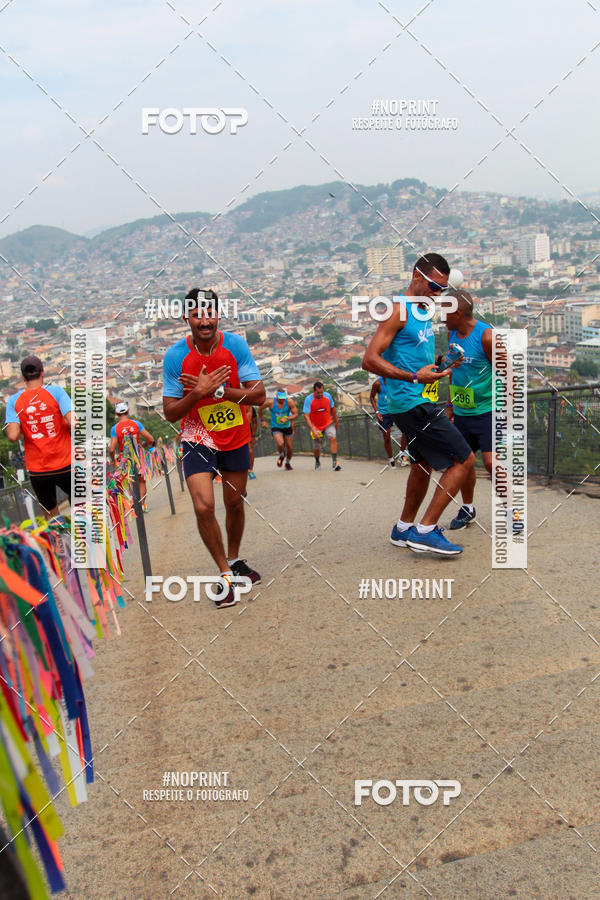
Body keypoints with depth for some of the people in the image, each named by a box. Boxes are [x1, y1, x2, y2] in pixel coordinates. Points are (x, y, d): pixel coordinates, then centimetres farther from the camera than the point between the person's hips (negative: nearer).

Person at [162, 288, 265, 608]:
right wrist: (198, 392, -26)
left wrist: (215, 390, -25)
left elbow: (258, 395, -15)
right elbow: (170, 413, -9)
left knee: (235, 503, 15)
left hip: (236, 438, 2)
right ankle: (225, 574, 2)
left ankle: (234, 560, 40)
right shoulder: (174, 356, -14)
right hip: (198, 439, -2)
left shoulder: (235, 345, -12)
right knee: (203, 506, -17)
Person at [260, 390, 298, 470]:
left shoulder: (289, 401, -16)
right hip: (276, 427, -2)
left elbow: (296, 414, -13)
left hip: (287, 427, 2)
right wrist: (262, 421, 4)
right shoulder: (270, 402, -17)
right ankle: (281, 456, 9)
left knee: (290, 448, 7)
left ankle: (287, 463, 38)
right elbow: (260, 409, 2)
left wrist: (287, 418, -30)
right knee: (280, 444, -27)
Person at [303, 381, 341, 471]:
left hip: (328, 423, 1)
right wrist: (313, 429, -29)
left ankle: (334, 463, -25)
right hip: (316, 426, -1)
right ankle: (317, 462, 39)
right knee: (316, 448, 6)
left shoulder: (328, 396, -9)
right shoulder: (308, 399, -18)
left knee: (333, 438, -25)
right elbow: (306, 416, -20)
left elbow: (332, 409, 9)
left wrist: (336, 421, 18)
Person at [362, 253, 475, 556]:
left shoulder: (424, 310, 15)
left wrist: (438, 366, 13)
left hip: (420, 403, 10)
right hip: (412, 403, -10)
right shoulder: (399, 309, -14)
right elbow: (370, 360, -21)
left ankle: (404, 529, 35)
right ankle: (424, 531, -4)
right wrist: (414, 377, -25)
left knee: (424, 463, 21)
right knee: (464, 460, -9)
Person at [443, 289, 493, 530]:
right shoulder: (452, 334, 6)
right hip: (462, 412, 7)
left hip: (487, 411, -7)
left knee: (491, 462, -13)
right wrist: (450, 404, 17)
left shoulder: (486, 336, -16)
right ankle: (467, 508, 27)